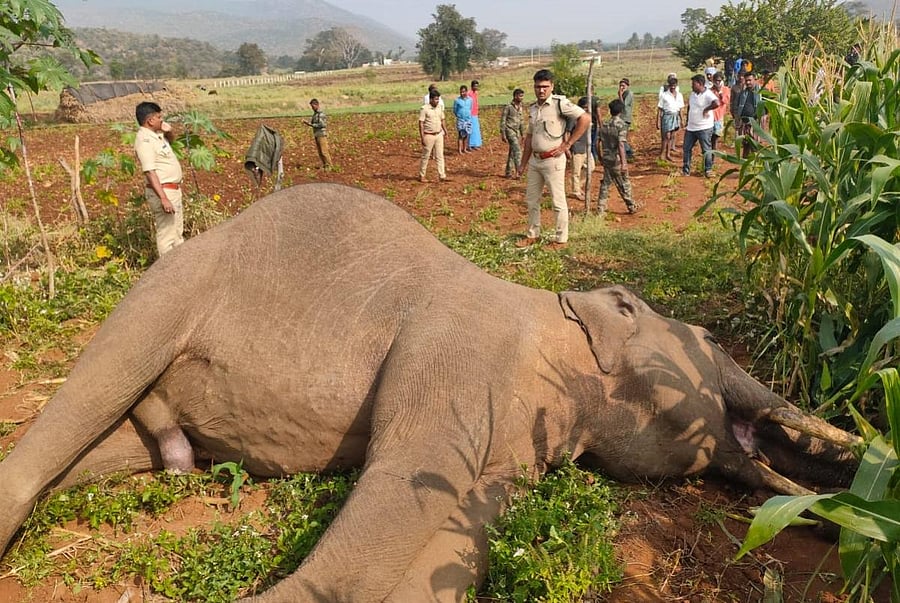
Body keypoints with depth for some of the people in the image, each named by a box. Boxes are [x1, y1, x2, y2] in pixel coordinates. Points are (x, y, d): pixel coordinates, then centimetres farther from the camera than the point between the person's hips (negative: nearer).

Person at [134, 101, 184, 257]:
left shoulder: (156, 133, 9)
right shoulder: (144, 140, -18)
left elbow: (171, 139, 32)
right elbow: (150, 172, -25)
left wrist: (169, 131, 7)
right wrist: (163, 198, -31)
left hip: (173, 189, 10)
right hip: (162, 191, -10)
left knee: (178, 232, 19)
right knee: (167, 234, -7)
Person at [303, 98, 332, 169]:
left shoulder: (321, 113, -12)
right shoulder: (315, 113, 16)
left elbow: (321, 124, -19)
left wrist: (311, 125, -17)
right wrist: (307, 122, 2)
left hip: (322, 135, -9)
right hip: (317, 135, 9)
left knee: (324, 151, -9)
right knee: (320, 152, 8)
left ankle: (328, 166, -3)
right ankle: (324, 165, 13)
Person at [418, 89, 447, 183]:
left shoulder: (439, 107, 5)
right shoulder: (424, 109, -13)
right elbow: (421, 123, -13)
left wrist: (444, 130, 11)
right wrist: (422, 137, -16)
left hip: (439, 135, 5)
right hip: (429, 136, -5)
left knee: (440, 156, 5)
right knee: (425, 156, 4)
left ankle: (442, 176, 6)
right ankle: (421, 176, 16)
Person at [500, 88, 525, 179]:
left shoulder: (521, 107, 11)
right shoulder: (508, 107, -10)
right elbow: (502, 121, -9)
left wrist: (523, 134, 17)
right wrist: (503, 134, -13)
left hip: (516, 131, 7)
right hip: (509, 130, -7)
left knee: (512, 152, 9)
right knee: (517, 150, -19)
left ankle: (508, 172, 16)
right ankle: (517, 171, -24)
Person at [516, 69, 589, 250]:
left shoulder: (560, 103, -11)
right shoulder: (533, 108, 11)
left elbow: (585, 118, -17)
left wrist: (567, 144, -15)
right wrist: (523, 162, 18)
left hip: (553, 160, -8)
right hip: (534, 160, 8)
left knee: (558, 202, 2)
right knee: (531, 200, 15)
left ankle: (561, 240, 12)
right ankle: (533, 235, 30)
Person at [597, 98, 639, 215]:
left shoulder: (604, 124, 3)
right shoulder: (621, 124, -15)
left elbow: (600, 142, 6)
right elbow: (621, 144, -21)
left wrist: (601, 156, 17)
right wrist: (624, 162, -21)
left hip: (606, 158, 5)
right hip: (617, 159, -5)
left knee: (606, 183, 11)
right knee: (624, 184, 8)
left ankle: (601, 209, 7)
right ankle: (632, 207, 22)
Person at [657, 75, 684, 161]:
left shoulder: (679, 95, 5)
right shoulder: (664, 95, -9)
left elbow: (680, 109, 13)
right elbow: (659, 109, -7)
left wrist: (681, 119, 15)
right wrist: (658, 121, -11)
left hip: (675, 116, 5)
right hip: (667, 116, -5)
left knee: (671, 136, 8)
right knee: (666, 136, -9)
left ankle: (668, 154, 16)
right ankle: (662, 154, 3)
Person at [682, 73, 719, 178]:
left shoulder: (708, 94, -16)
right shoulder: (692, 93, 8)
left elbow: (716, 103, -34)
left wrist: (706, 109, -20)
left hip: (704, 128, -8)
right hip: (691, 128, 8)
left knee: (706, 150, 3)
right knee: (686, 149, 10)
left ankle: (708, 170, 14)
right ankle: (686, 170, 19)